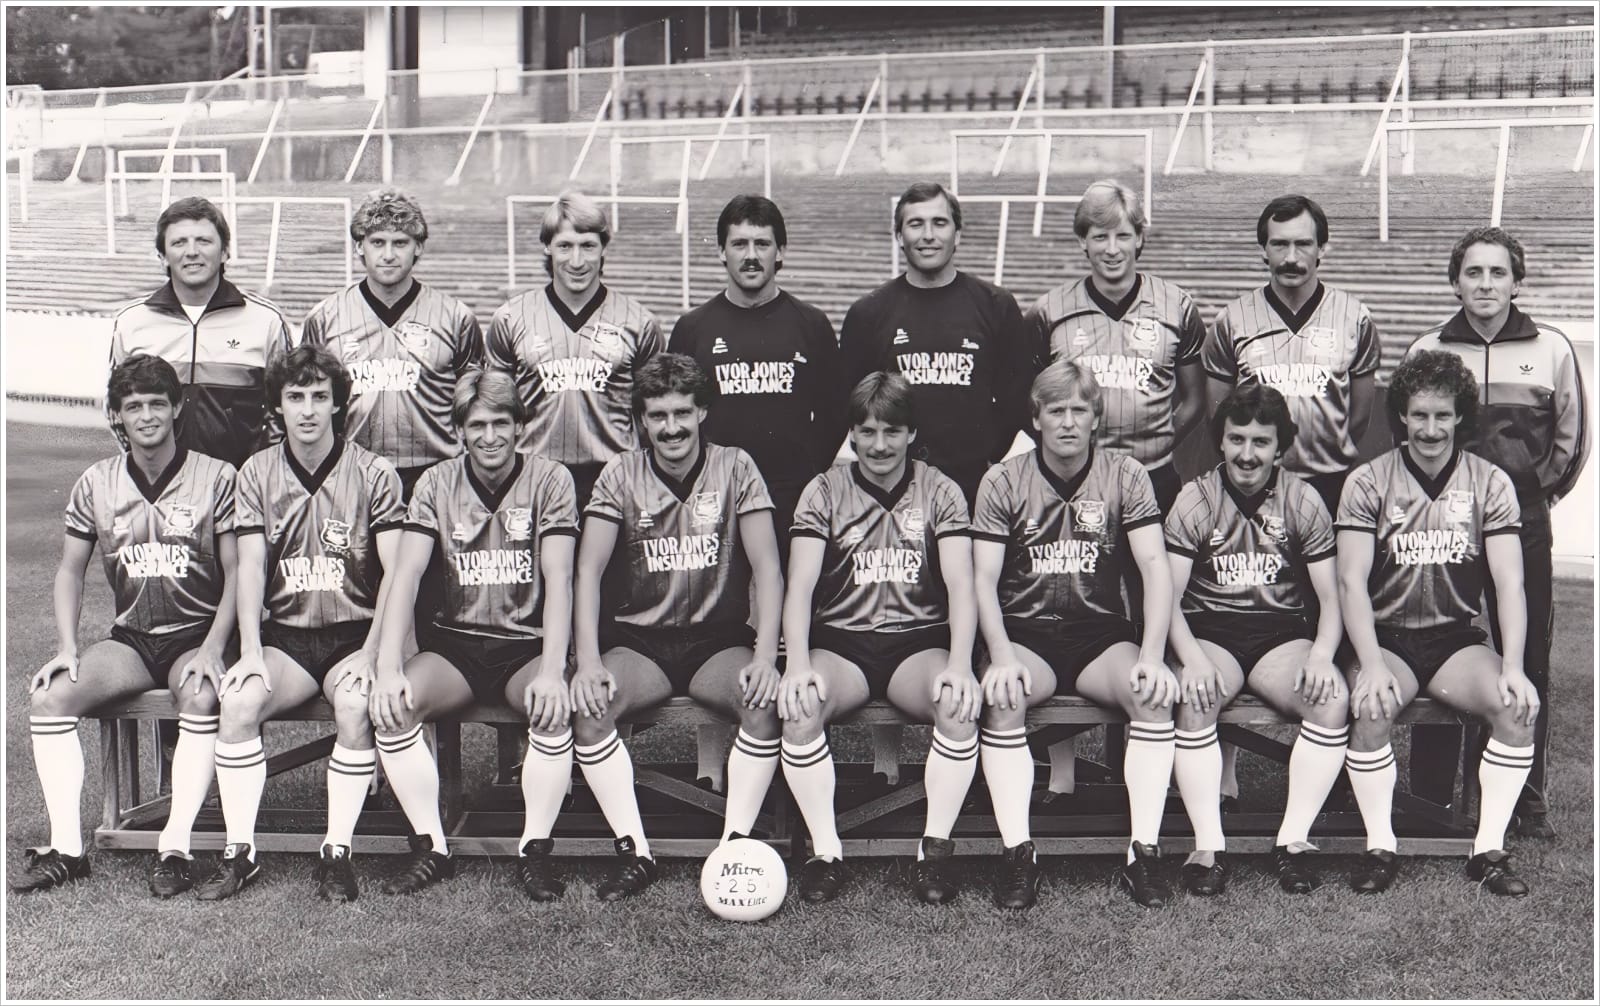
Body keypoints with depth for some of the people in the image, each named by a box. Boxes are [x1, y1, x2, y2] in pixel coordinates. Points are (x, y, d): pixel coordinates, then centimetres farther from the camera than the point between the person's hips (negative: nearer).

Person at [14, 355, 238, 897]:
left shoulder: (215, 477, -4)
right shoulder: (96, 483, 7)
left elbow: (237, 572, -5)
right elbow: (70, 570, 11)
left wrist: (213, 648, -17)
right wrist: (67, 648, -3)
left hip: (198, 634, -4)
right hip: (130, 638, 4)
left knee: (201, 698, -35)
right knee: (48, 695, -20)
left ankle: (175, 848, -28)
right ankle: (66, 848, -15)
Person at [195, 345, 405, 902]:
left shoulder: (373, 474, -3)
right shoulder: (257, 474, 7)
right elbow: (251, 568, 0)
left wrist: (369, 656, -16)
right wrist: (251, 653, -13)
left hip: (354, 632, -3)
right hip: (285, 633, 3)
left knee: (355, 706, -32)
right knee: (238, 701, -25)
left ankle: (338, 852, -18)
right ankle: (239, 851, -14)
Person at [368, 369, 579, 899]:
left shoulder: (550, 480, -3)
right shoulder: (436, 483, 3)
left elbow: (559, 577, -12)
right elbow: (406, 573, -7)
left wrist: (551, 671, -26)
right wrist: (389, 668, -21)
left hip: (527, 644, -2)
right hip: (456, 642, 2)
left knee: (555, 709, -34)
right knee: (390, 706, -26)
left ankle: (535, 852, -17)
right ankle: (431, 849, -12)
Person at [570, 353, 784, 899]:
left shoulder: (735, 468, 1)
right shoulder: (620, 475, 2)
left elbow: (766, 566, -5)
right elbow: (588, 572, -5)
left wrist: (764, 658, -19)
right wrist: (589, 663, -19)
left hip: (720, 640, -1)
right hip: (639, 642, 1)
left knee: (767, 701, -31)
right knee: (587, 704, -28)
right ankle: (635, 853, -22)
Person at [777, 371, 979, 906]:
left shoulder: (939, 491, 4)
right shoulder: (825, 491, 3)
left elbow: (960, 584, -5)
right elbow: (801, 586, -6)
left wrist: (959, 665, -23)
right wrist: (799, 665, -24)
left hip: (918, 640, 0)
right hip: (841, 640, 0)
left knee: (961, 705, -32)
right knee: (798, 708, -31)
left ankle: (936, 849, -19)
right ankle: (826, 851, -19)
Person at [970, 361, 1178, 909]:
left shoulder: (1125, 476, 3)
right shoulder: (1004, 480, 1)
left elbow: (1154, 565, -5)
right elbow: (984, 578, -5)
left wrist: (1150, 655, -20)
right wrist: (1002, 656, -22)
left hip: (1101, 633, 1)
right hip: (1026, 632, -1)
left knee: (1155, 694, -29)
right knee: (1001, 697, -32)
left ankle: (1143, 852, -22)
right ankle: (1017, 853, -25)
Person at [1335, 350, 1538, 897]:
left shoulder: (1490, 483, 1)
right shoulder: (1368, 482, -4)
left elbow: (1509, 583, -5)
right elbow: (1352, 581, -10)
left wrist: (1512, 667, -19)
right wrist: (1372, 665, -24)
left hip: (1457, 638, 2)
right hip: (1385, 636, -2)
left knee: (1519, 706, -25)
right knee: (1371, 707, -32)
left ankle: (1490, 848, -12)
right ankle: (1379, 847, -15)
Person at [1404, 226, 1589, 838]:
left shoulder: (1551, 349, 4)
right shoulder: (1427, 350, 4)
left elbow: (1572, 439, 13)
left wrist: (1538, 491, 11)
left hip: (1522, 522, 0)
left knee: (1527, 661, 2)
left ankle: (1528, 799, 13)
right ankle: (1430, 797, 10)